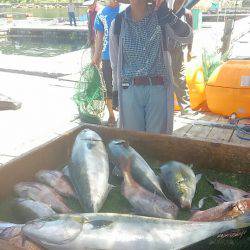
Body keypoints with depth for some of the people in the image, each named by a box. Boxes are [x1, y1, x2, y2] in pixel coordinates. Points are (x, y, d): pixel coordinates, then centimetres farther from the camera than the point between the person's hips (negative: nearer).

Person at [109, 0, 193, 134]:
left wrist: (166, 13, -27)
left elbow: (187, 37, -16)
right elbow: (115, 62, 9)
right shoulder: (118, 23, 2)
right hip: (130, 90, 1)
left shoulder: (161, 17, -1)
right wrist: (116, 91, 12)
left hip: (158, 89, -1)